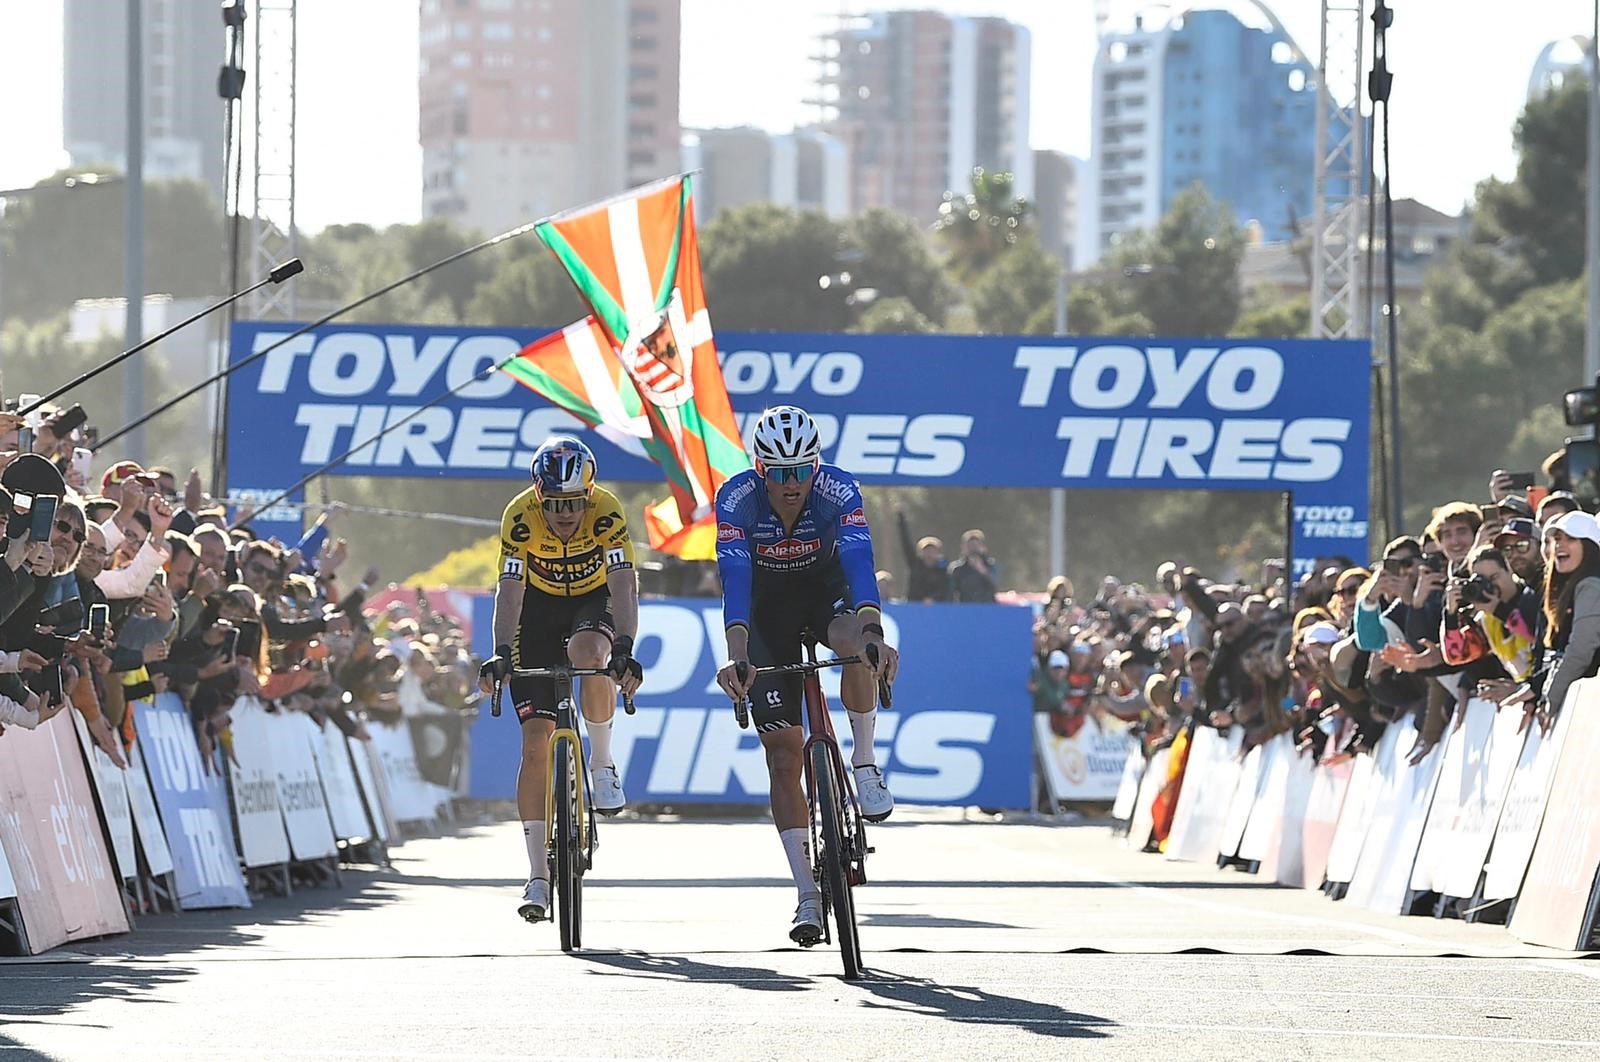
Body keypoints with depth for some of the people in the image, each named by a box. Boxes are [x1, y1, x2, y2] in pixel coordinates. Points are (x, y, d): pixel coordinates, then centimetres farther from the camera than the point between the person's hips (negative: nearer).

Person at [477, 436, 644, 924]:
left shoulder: (606, 512, -28)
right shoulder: (520, 517, -27)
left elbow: (623, 585, -36)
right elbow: (509, 591, -31)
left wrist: (625, 648, -50)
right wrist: (500, 654, -45)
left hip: (593, 601, -1)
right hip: (540, 607, 1)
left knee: (588, 653, -38)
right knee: (536, 740, -9)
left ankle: (603, 765, -13)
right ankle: (538, 875, -5)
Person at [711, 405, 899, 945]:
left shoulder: (838, 489, -28)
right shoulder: (737, 498, -28)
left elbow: (859, 563, -40)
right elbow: (735, 580, -38)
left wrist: (874, 634, -57)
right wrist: (736, 657, -52)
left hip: (825, 591, 0)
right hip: (768, 608, 0)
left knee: (857, 644, -38)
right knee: (783, 750, -7)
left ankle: (865, 763, -15)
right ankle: (808, 897, -3)